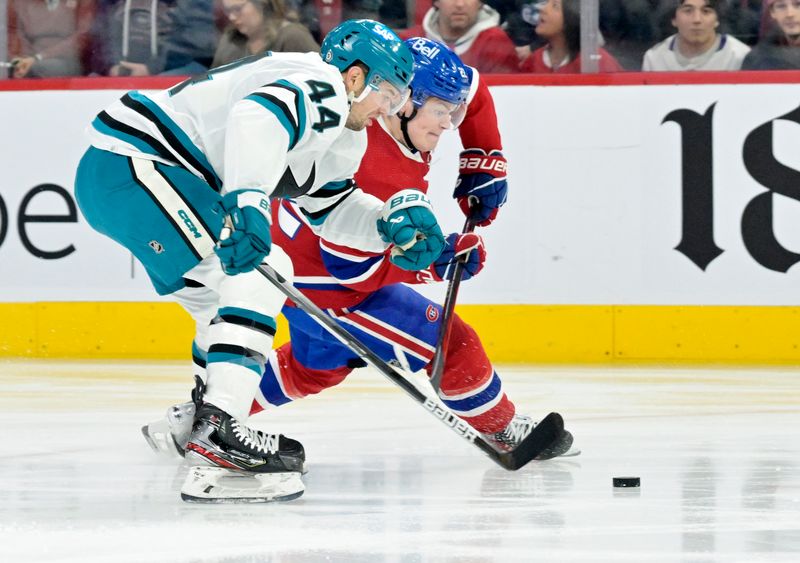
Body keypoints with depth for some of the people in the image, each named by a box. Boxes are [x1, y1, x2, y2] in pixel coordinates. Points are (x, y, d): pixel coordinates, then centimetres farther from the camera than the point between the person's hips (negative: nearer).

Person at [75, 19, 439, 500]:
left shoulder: (342, 133, 21)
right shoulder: (319, 86, -13)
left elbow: (331, 208, 27)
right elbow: (257, 117, -33)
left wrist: (395, 221, 9)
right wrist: (247, 199, -45)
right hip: (133, 163, -12)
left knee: (231, 297, 24)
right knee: (261, 271, -19)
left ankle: (198, 419, 37)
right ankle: (219, 426, -30)